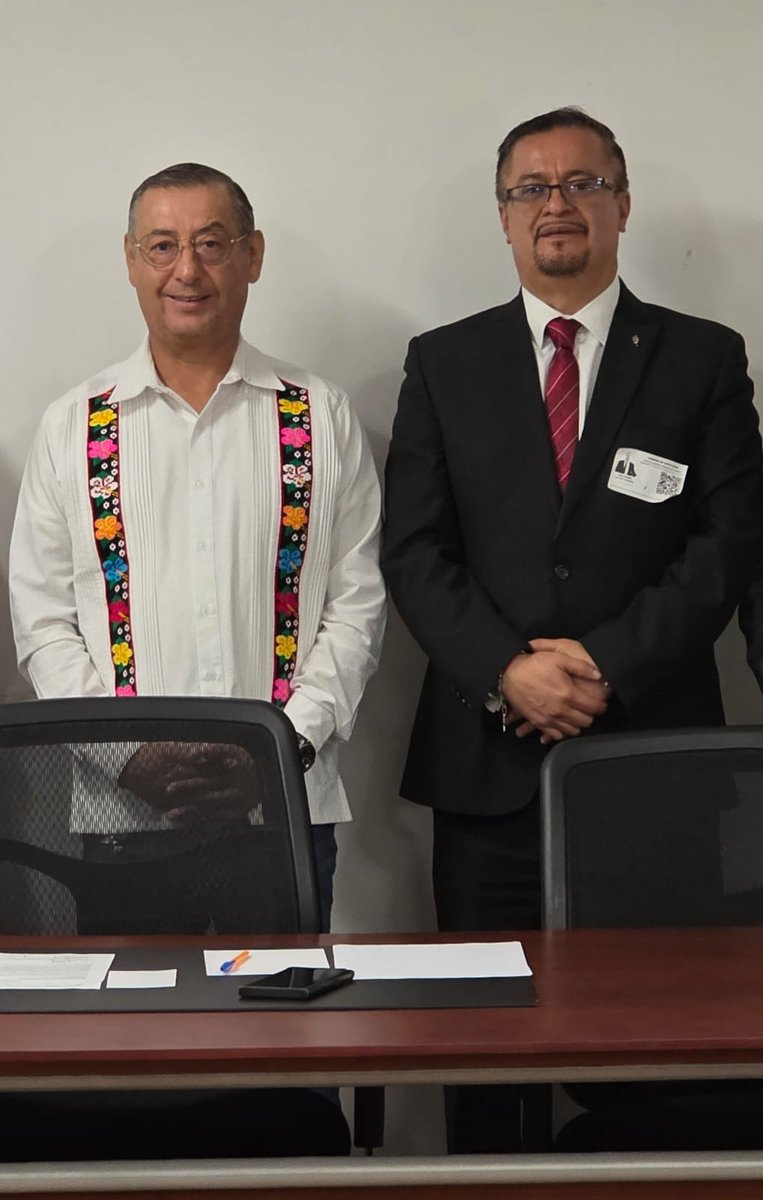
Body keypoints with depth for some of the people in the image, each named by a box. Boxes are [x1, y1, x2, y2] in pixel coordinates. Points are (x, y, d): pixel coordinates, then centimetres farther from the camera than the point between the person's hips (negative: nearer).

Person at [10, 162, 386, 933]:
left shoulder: (322, 420, 6)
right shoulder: (73, 427, 7)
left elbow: (357, 604, 3)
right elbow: (42, 625, 4)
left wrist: (290, 741, -11)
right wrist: (130, 756, -9)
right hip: (120, 808, 0)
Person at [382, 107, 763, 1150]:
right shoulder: (444, 363, 10)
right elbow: (414, 549, 3)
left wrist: (609, 665, -12)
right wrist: (507, 670, -11)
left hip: (654, 750, -1)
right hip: (489, 756, 1)